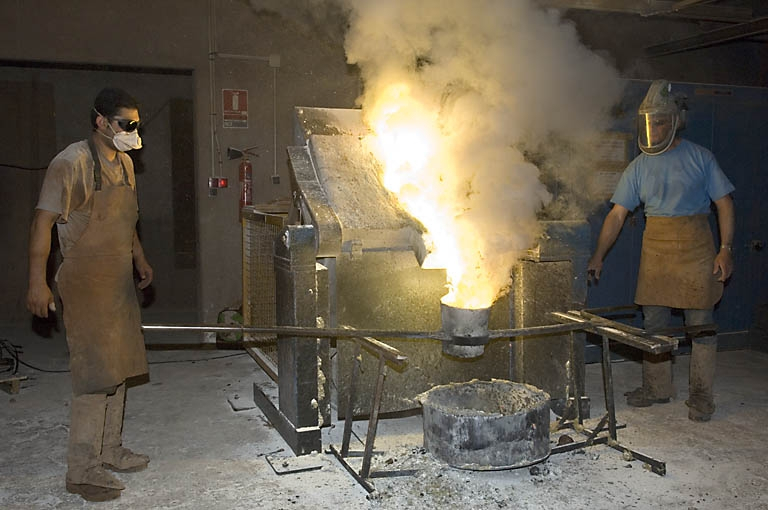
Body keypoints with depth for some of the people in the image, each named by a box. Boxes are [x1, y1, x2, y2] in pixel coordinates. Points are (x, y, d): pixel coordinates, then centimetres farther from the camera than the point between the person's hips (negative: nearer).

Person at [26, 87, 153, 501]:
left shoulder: (124, 162, 11)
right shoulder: (72, 162, -14)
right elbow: (43, 221, -17)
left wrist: (140, 258, 24)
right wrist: (37, 281, -21)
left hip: (118, 278, 9)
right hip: (86, 280, -8)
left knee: (119, 365, 14)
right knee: (95, 371, -8)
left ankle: (109, 449, 28)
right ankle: (81, 470, 3)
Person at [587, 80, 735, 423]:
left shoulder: (700, 158, 1)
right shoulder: (639, 166, 7)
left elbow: (724, 204, 2)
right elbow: (617, 214, 4)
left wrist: (725, 249, -7)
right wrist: (598, 256, -1)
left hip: (696, 248, -3)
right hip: (655, 248, 3)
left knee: (701, 323, -1)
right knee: (653, 321, 7)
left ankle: (700, 395, 11)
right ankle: (656, 388, 21)